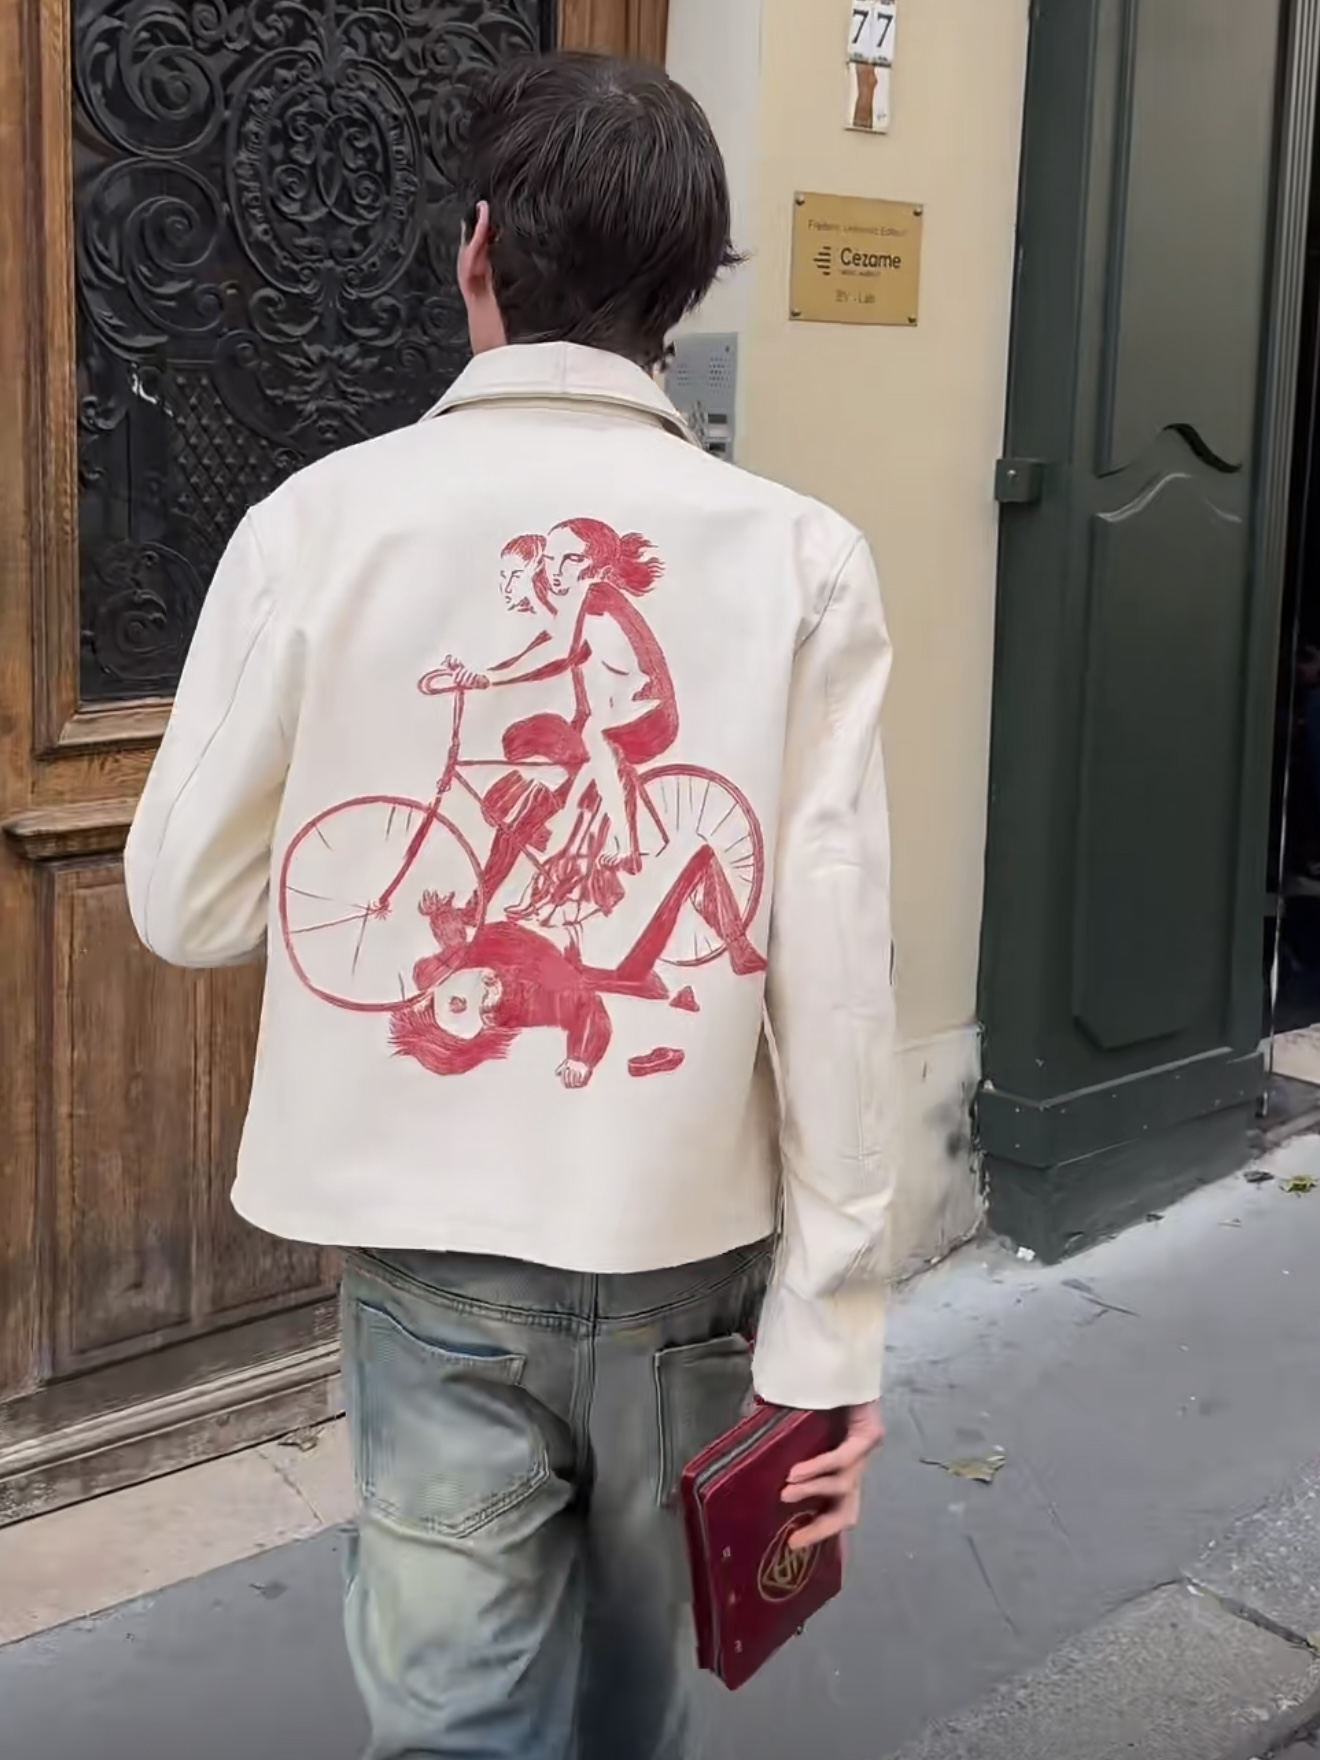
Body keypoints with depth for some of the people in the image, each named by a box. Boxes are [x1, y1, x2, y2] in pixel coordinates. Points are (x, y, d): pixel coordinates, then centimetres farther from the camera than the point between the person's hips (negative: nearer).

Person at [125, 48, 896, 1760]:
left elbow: (184, 901, -2)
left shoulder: (322, 519, -9)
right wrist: (833, 1316, -3)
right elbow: (835, 974, -11)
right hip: (688, 1245, 1)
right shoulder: (800, 559, -10)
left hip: (434, 1251, -1)